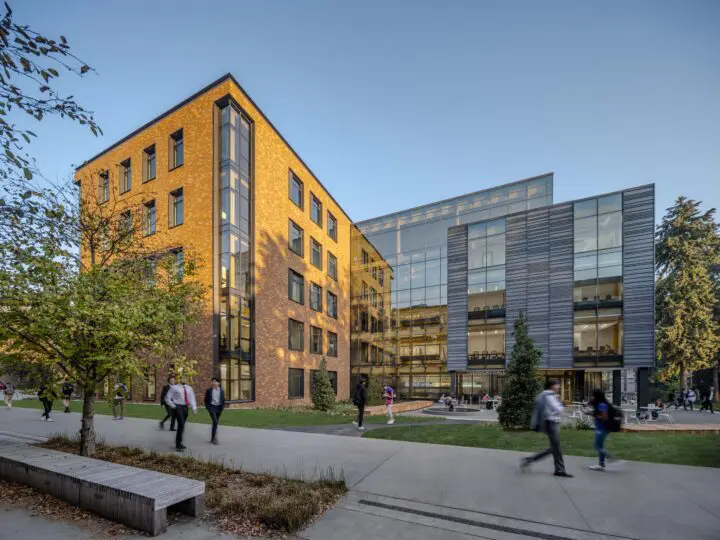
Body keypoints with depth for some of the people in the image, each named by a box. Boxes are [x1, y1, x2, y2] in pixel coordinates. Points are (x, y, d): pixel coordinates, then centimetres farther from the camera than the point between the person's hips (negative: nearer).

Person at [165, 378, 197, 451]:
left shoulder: (189, 388, 9)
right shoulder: (174, 387, -3)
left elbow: (192, 398, 6)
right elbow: (167, 398, 2)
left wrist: (194, 408, -5)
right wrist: (173, 406, -7)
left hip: (185, 407, 5)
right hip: (178, 407, -5)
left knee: (181, 425, 13)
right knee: (181, 424, -16)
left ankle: (179, 443, 27)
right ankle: (178, 445, -10)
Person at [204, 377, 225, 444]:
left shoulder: (222, 391, 3)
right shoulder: (209, 390, -2)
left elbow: (223, 400, 8)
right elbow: (206, 400, 4)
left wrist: (223, 407, -1)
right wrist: (207, 407, -4)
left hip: (219, 407, 3)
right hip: (212, 407, -3)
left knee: (216, 422, 10)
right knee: (215, 422, -16)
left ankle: (212, 437, 25)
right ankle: (214, 438, -11)